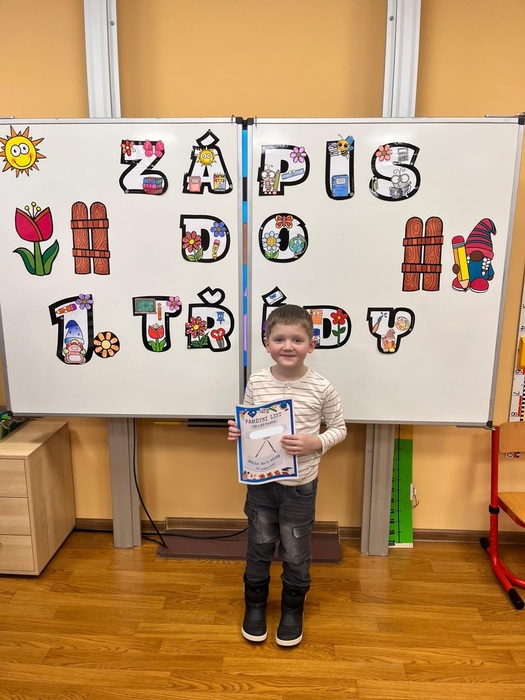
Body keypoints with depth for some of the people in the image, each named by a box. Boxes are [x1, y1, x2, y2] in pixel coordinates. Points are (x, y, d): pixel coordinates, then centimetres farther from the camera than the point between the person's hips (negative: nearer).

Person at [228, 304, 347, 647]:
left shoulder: (322, 387, -14)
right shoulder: (256, 383, -8)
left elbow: (339, 428, -3)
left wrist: (315, 443, -20)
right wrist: (237, 431, -16)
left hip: (300, 485, -1)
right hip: (261, 481, 2)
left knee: (296, 554, 15)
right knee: (259, 547, 19)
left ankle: (293, 610, 41)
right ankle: (255, 604, 43)